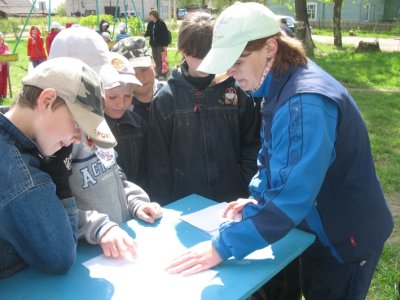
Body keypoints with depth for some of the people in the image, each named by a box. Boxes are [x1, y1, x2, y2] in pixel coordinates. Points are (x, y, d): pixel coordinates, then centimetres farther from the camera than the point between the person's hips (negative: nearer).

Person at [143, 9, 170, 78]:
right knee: (155, 58, 10)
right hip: (153, 44, 6)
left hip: (160, 44, -6)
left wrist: (165, 44, -14)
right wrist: (145, 34, -11)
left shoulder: (161, 23, -12)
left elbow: (165, 34, -11)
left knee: (160, 58, -2)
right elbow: (148, 32, 13)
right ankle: (157, 72, 20)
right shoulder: (150, 23, 6)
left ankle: (161, 72, 7)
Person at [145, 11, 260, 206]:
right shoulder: (166, 98, -5)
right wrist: (163, 205, -3)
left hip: (231, 200, 1)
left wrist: (246, 190, -4)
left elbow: (251, 144, 4)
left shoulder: (237, 92, -2)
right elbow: (158, 159, -1)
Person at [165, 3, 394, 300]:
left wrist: (222, 246, -32)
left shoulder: (306, 103, -33)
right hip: (320, 224, 8)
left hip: (347, 235, -8)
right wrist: (258, 199, 0)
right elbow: (276, 158, 11)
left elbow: (292, 197, -36)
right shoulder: (281, 85, -3)